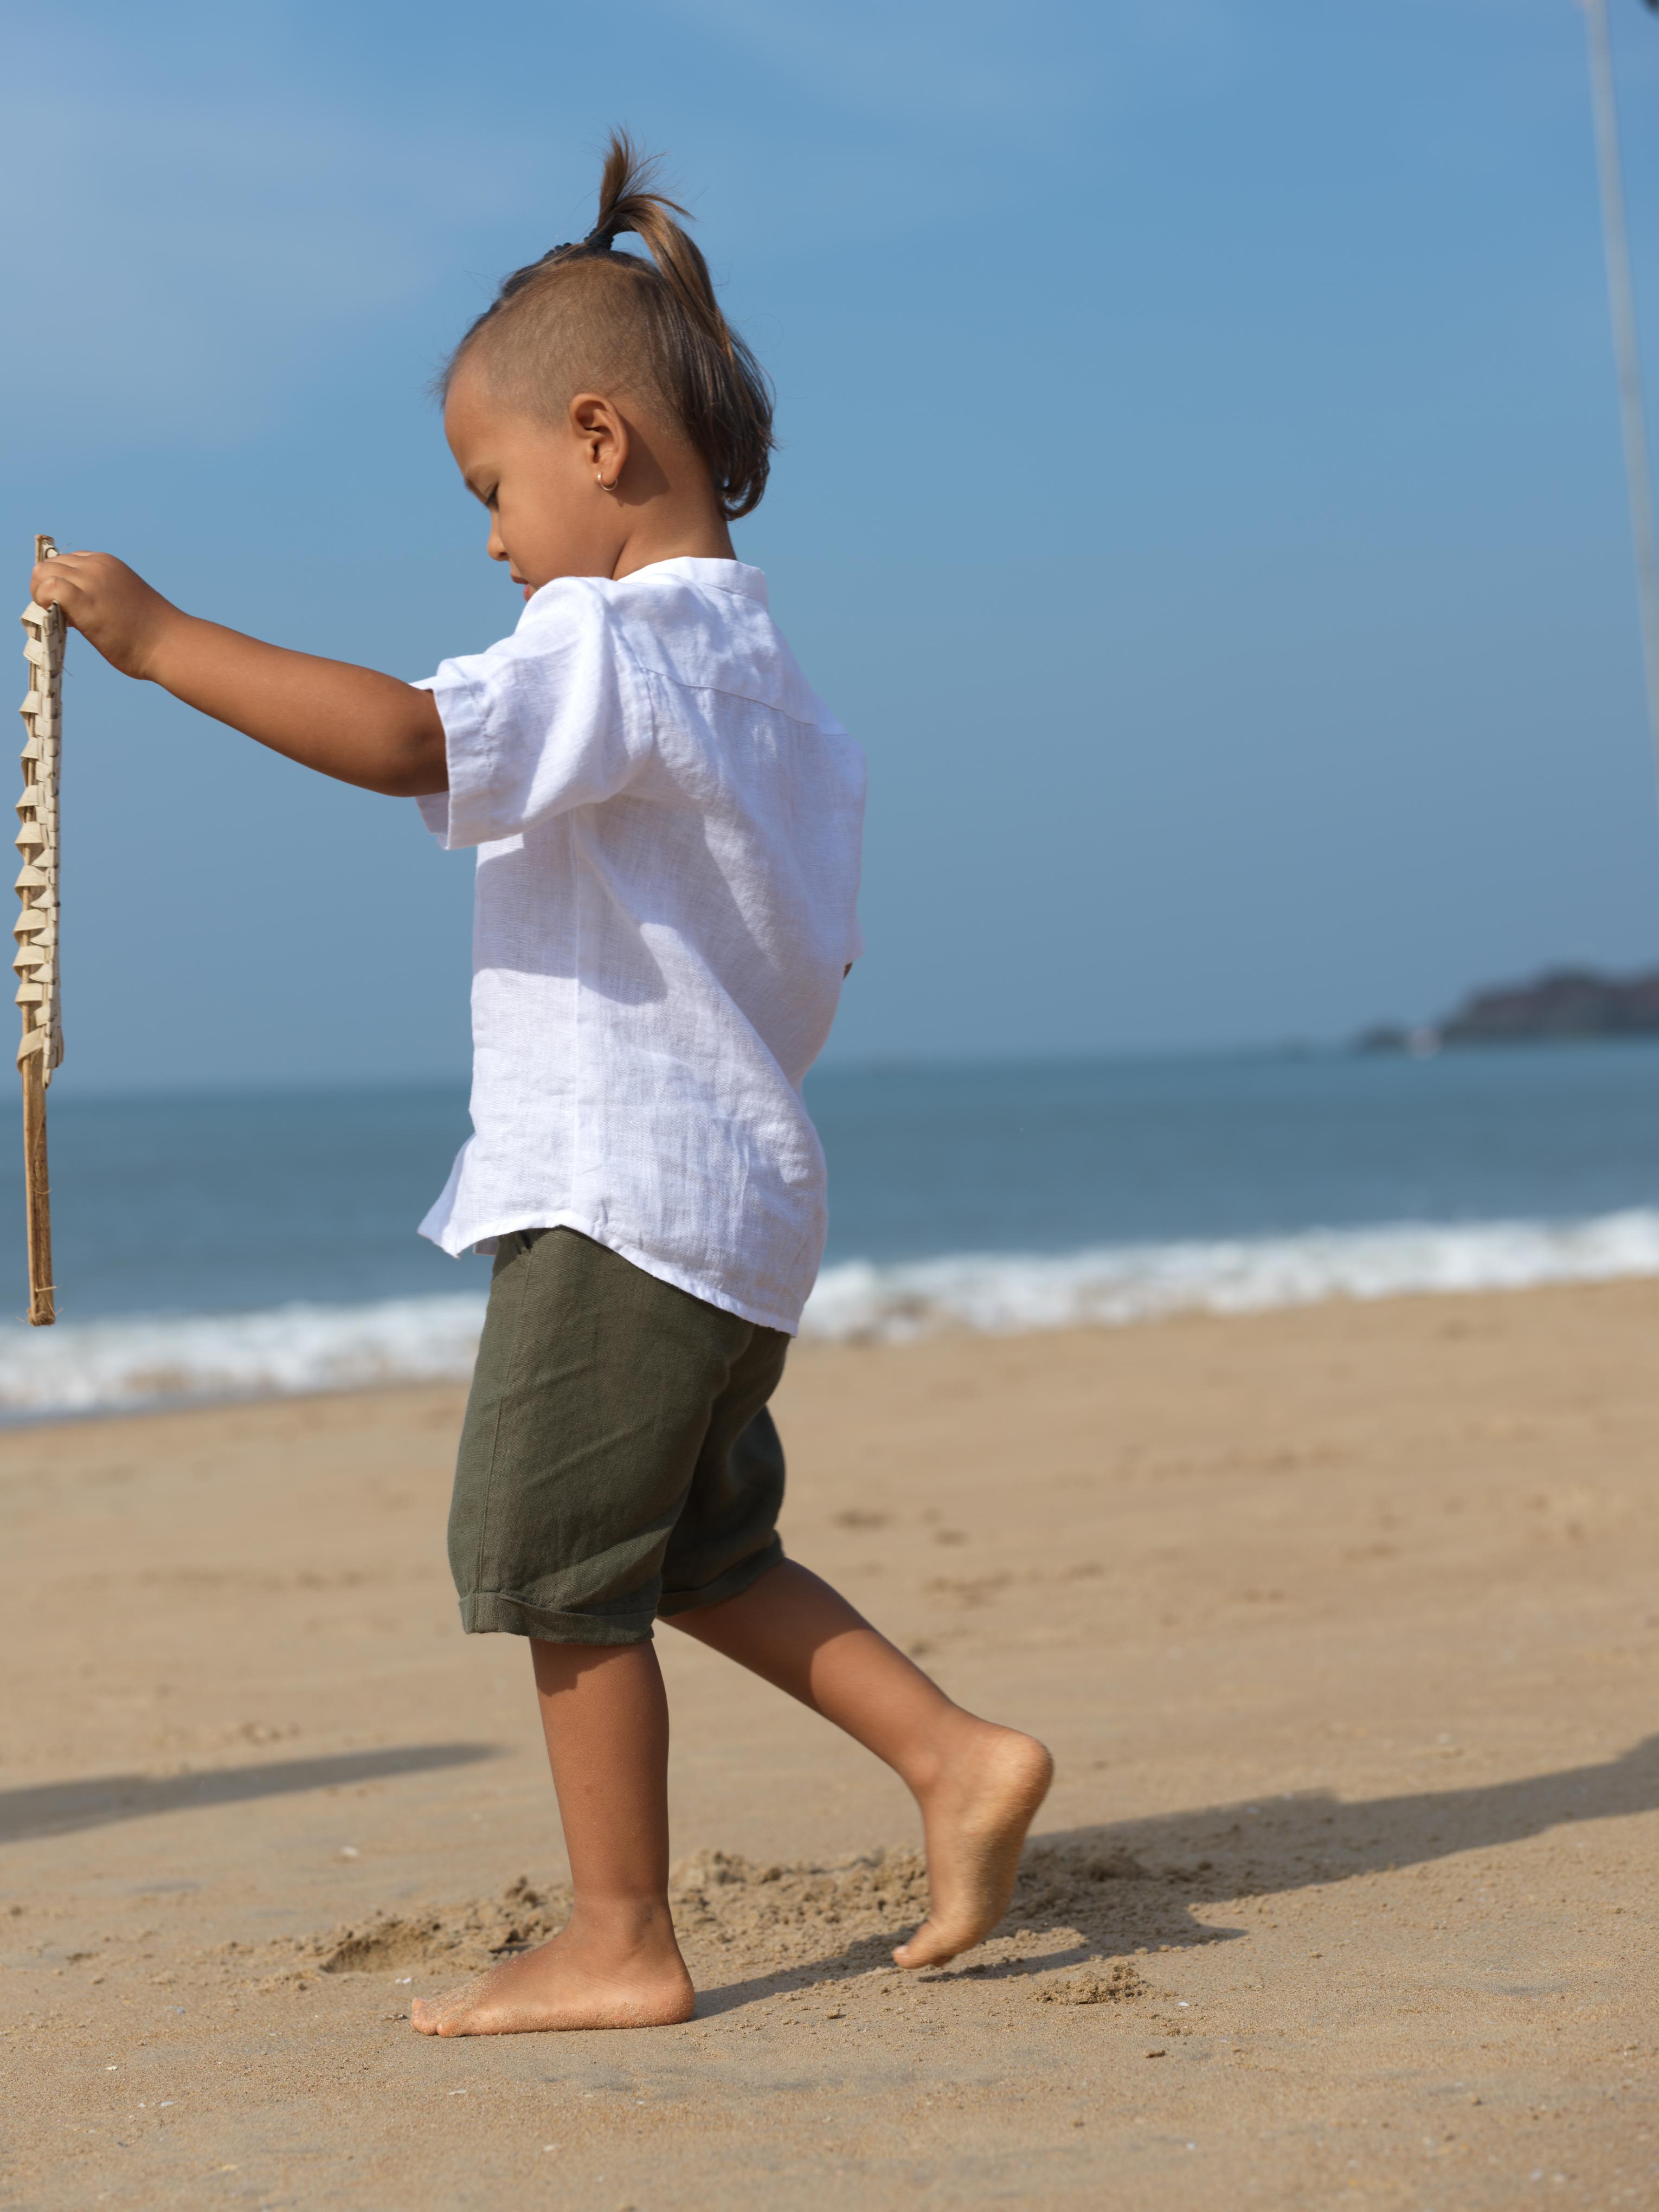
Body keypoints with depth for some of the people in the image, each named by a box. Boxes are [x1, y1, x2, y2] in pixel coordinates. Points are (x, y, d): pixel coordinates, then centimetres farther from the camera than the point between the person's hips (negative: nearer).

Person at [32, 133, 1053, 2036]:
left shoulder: (612, 638, -14)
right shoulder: (759, 662, 16)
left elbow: (409, 743, -31)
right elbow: (816, 957, 21)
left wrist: (156, 636, -27)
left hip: (620, 1185, -10)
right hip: (737, 1183, 10)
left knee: (556, 1562, -1)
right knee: (699, 1554, 21)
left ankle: (618, 1945, 7)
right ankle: (957, 1756, 16)